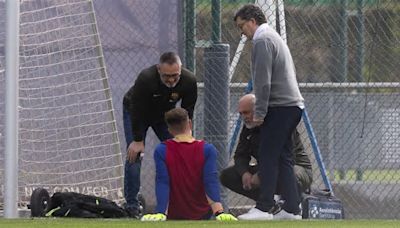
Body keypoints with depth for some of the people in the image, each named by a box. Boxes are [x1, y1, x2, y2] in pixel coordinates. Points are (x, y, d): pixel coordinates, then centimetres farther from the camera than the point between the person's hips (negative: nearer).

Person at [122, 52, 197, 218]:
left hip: (165, 114, 4)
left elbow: (187, 113, -16)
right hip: (136, 112, -4)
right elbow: (137, 111, -31)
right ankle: (131, 206, -10)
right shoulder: (145, 79, -40)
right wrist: (138, 140, -26)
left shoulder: (189, 81, -28)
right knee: (134, 154, -15)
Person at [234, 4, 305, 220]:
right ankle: (291, 208, 6)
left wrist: (260, 112, -13)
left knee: (268, 158, -9)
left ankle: (264, 208, -12)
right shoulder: (274, 37, 23)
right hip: (293, 105, 10)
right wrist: (261, 110, 20)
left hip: (279, 107, -10)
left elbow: (263, 81, -16)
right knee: (283, 159, 9)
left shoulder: (262, 41, -9)